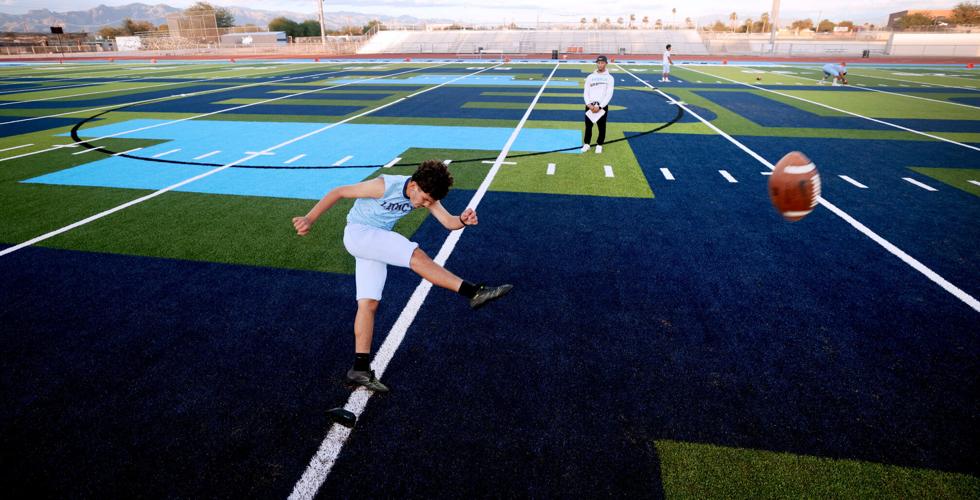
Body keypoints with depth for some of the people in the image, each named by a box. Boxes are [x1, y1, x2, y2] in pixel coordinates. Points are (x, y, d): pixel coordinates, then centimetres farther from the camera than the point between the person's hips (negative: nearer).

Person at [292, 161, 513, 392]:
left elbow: (449, 222, -14)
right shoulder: (384, 186, -23)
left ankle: (360, 369, 3)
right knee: (417, 256, -25)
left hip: (377, 242, 7)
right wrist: (309, 219, -20)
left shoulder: (425, 194, -6)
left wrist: (463, 220, -36)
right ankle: (474, 293, -27)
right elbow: (338, 192, -18)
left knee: (369, 303, 1)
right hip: (357, 233, -7)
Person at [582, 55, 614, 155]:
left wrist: (599, 106, -16)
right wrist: (589, 104, -11)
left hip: (602, 106, -2)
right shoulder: (590, 76, 10)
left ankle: (599, 145, 20)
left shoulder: (609, 78, 2)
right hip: (590, 105, 2)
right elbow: (586, 92, 5)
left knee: (601, 126, 6)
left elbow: (609, 94, -7)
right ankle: (587, 144, 22)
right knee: (588, 125, 7)